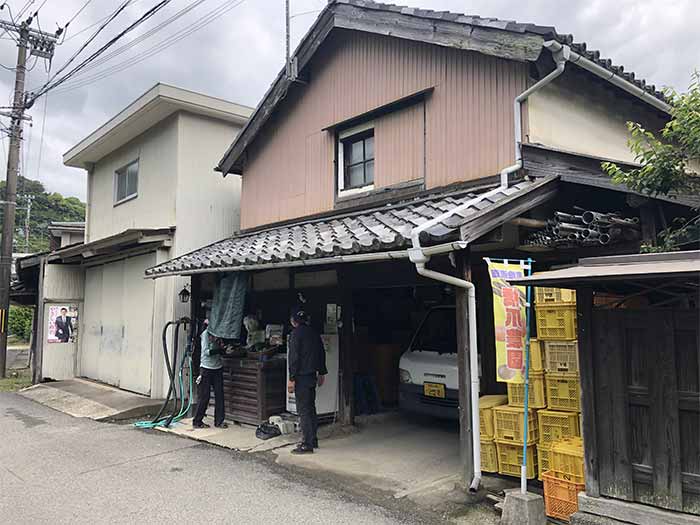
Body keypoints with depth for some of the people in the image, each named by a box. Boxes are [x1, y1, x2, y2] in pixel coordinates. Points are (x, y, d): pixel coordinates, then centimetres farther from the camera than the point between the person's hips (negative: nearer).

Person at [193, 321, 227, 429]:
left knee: (219, 395, 3)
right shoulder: (205, 334, -6)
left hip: (218, 368, 6)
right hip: (206, 368, -6)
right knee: (204, 396, -1)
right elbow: (206, 351, -14)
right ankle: (197, 421, 11)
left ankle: (219, 421, 10)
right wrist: (220, 350, -22)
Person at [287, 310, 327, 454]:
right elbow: (322, 353, 16)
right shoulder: (314, 333, 12)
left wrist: (292, 378, -15)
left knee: (303, 410, -5)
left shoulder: (296, 333, -11)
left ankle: (307, 444, -4)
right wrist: (322, 372, 23)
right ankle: (313, 440, 22)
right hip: (312, 375, 8)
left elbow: (293, 357, -16)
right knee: (311, 408, 15)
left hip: (301, 377, -8)